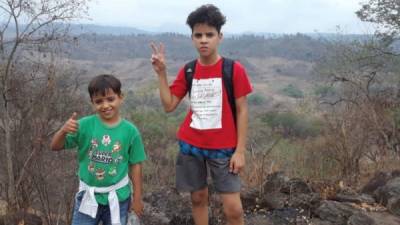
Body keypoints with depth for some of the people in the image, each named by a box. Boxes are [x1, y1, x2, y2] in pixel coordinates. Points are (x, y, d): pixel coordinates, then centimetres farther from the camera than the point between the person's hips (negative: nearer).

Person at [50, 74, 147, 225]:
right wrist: (63, 130, -30)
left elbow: (135, 165, -3)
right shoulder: (85, 125, -10)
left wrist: (137, 198, 2)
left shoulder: (130, 131, -10)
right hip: (88, 196, 0)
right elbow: (55, 147, -9)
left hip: (118, 197, 0)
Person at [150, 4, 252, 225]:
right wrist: (161, 73, -8)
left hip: (223, 148, -3)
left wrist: (240, 150, -10)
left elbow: (242, 111, -7)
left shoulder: (234, 69, -9)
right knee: (198, 197, 15)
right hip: (190, 145, 4)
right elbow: (169, 106, 1)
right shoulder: (187, 71, 2)